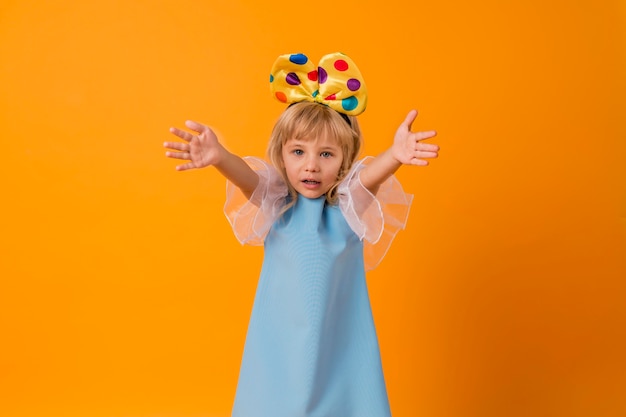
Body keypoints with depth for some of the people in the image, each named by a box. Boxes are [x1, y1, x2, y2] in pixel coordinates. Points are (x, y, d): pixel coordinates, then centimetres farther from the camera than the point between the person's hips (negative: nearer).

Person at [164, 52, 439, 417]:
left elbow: (368, 178, -25)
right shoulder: (275, 205, -3)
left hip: (342, 343, 0)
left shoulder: (349, 205, -4)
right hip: (281, 345, 1)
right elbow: (248, 178, -23)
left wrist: (394, 157, -46)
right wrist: (220, 158, -44)